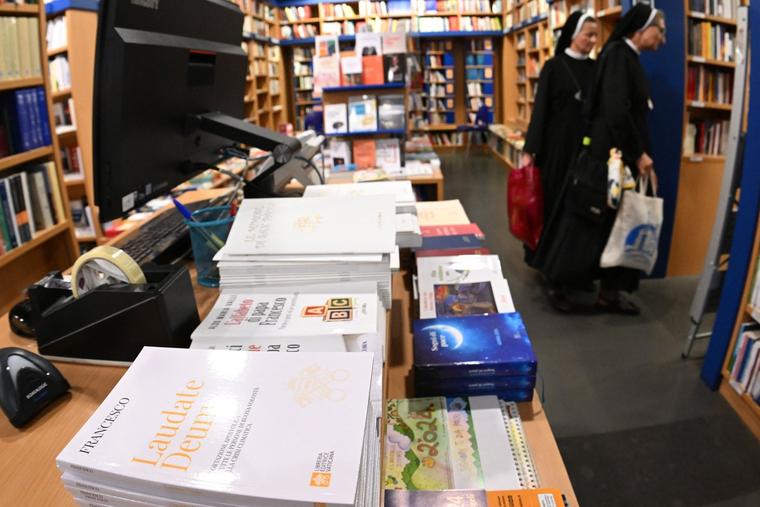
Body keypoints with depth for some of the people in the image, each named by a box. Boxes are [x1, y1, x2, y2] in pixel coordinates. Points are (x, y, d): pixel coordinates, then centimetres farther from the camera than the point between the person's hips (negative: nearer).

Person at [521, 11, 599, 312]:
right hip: (557, 146, -4)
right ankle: (553, 278, 0)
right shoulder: (554, 67, -2)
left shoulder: (596, 68, 11)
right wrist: (529, 150, -13)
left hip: (587, 147, 5)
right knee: (555, 208, -4)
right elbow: (540, 109, -6)